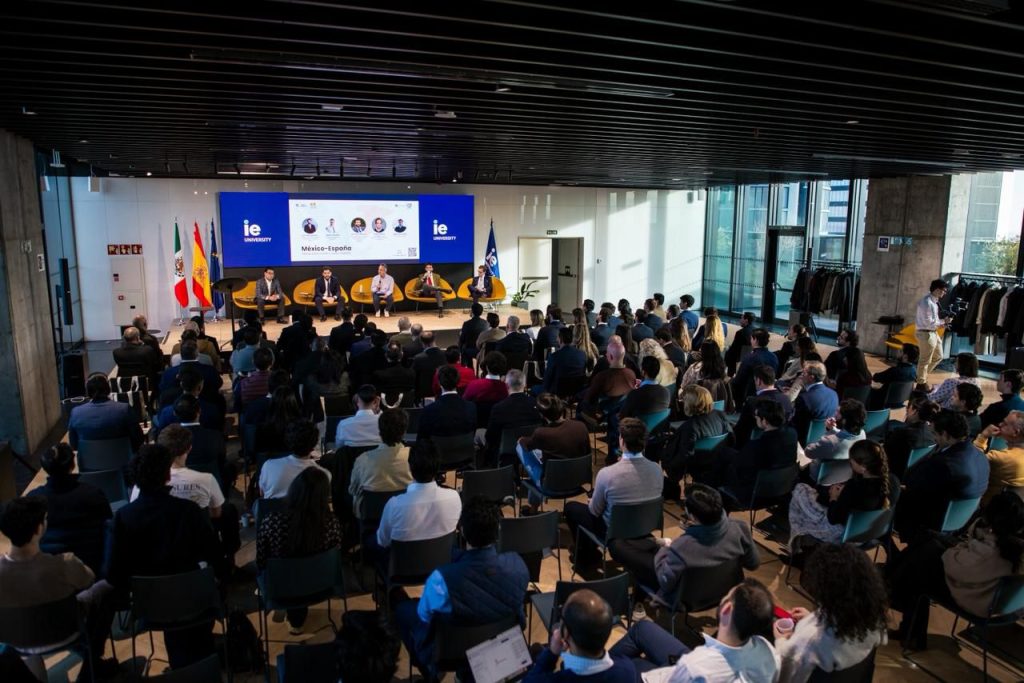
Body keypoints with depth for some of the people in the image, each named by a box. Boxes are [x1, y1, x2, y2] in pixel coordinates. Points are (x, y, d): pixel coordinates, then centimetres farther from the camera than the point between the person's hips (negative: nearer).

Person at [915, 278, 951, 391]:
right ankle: (921, 383, 18)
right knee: (925, 359, 4)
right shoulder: (927, 302, -22)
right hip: (926, 334, -10)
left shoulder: (934, 301, 8)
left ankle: (922, 375, 33)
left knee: (938, 357, 20)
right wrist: (943, 321, -13)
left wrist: (940, 324, 1)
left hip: (933, 333, 10)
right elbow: (928, 322, -23)